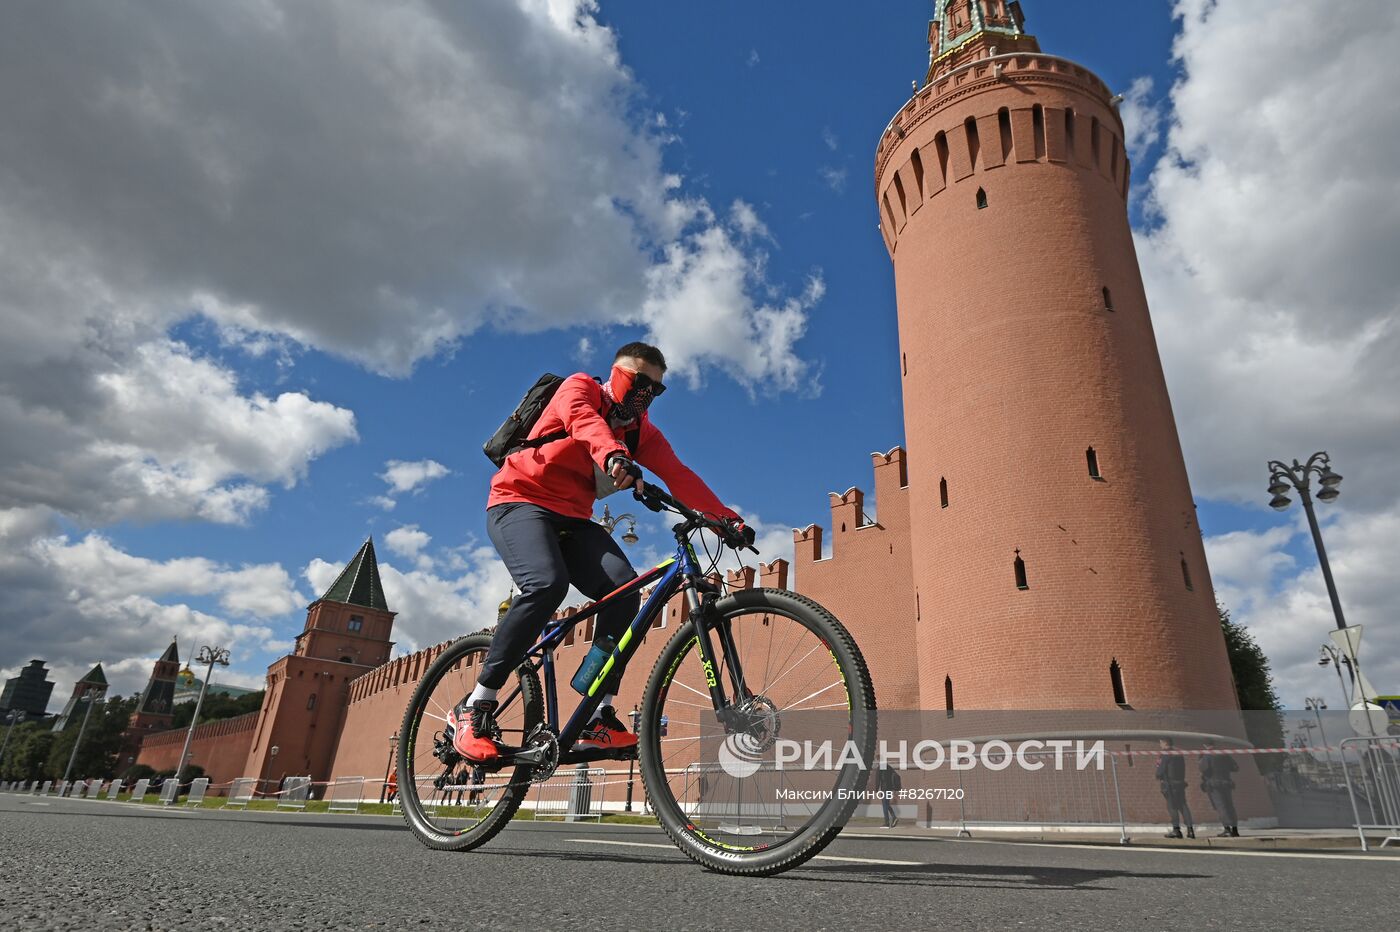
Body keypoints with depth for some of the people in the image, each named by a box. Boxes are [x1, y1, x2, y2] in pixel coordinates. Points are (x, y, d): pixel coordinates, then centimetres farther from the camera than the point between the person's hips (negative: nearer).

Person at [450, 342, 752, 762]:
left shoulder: (643, 432, 12)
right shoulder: (581, 387, -3)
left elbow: (679, 476, -1)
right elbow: (583, 419, -27)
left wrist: (728, 519, -16)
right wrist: (613, 456, -49)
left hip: (571, 518, 6)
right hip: (520, 500, -5)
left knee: (624, 586, -20)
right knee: (547, 584, -32)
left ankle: (598, 717, -13)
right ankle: (474, 709, -19)